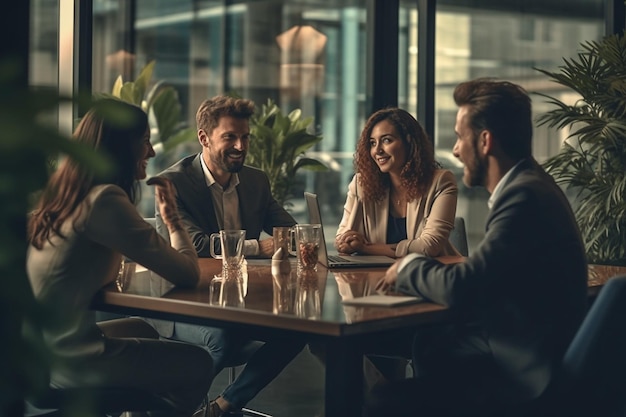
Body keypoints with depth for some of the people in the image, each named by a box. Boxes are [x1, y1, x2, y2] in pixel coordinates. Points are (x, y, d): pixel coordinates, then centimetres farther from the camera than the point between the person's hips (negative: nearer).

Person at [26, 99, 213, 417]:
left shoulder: (62, 191, 8)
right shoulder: (104, 199, -19)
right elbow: (187, 274, -17)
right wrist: (171, 216, 0)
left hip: (36, 350, 9)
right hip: (67, 361, -9)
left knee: (141, 330, 33)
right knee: (198, 365, 10)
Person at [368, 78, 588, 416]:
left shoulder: (525, 196, -22)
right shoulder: (526, 186, 10)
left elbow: (460, 288, -26)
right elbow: (477, 278, 11)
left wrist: (408, 267, -6)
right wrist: (414, 269, -3)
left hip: (526, 374, -10)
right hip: (518, 349, 10)